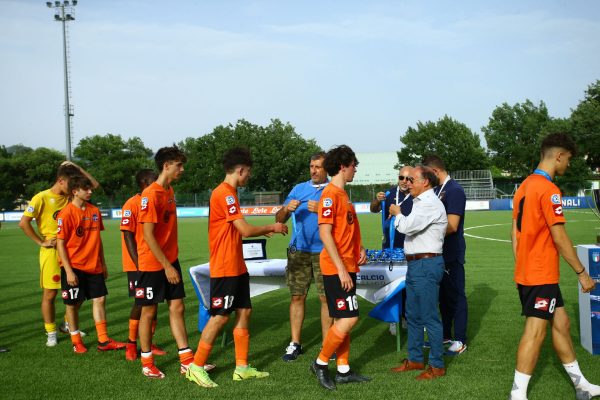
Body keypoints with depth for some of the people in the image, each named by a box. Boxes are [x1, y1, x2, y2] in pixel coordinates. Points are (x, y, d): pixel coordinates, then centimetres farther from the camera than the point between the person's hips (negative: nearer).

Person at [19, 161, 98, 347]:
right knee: (50, 294, 1)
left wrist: (77, 168, 3)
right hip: (51, 251, -6)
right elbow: (23, 223, -11)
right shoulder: (42, 198, -8)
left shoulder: (70, 197, 8)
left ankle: (67, 324, 27)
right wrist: (41, 242, -10)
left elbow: (93, 185, 9)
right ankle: (51, 333, 12)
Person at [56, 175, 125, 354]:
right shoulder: (66, 213, -12)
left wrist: (103, 263, 14)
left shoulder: (94, 211, 6)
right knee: (74, 304, 5)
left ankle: (103, 340, 8)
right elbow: (60, 243, -12)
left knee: (99, 299, 3)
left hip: (94, 266, 5)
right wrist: (68, 271, -16)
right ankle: (76, 341, 19)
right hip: (74, 267, -5)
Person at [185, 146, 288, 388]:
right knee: (220, 316, -5)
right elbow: (245, 230, -21)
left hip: (236, 266, 10)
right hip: (224, 268, -10)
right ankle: (196, 367, 5)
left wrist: (264, 231, 15)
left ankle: (242, 367, 16)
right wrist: (271, 228, -6)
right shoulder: (225, 194, -18)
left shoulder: (228, 193, 15)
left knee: (244, 312, 10)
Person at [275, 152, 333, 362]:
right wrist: (286, 209, -12)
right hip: (299, 250, 3)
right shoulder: (299, 189, 12)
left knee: (326, 298, 0)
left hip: (324, 251, -3)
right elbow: (280, 219, 9)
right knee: (297, 296, 3)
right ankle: (295, 343, 10)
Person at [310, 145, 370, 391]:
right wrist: (341, 270, -22)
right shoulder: (330, 194, -15)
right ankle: (321, 363, 4)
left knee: (342, 319, 11)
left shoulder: (342, 194, 15)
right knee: (348, 319, -9)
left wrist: (360, 248, 8)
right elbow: (325, 234, -21)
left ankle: (343, 370, 17)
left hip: (347, 267, 10)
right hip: (336, 268, -10)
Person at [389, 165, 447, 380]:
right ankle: (415, 359, 27)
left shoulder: (430, 204, -15)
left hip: (426, 264, -10)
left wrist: (397, 213, -5)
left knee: (429, 316, -5)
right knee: (413, 315, 16)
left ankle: (437, 365, 3)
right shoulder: (420, 202, 17)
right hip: (415, 264, 10)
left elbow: (406, 226, -22)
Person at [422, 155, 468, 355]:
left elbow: (452, 226, -22)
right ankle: (446, 335, 25)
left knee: (456, 295, -1)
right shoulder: (437, 190, 11)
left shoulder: (454, 190, -16)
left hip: (452, 254, -9)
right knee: (443, 295, 15)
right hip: (439, 252, 9)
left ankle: (460, 340, 7)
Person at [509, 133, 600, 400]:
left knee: (561, 323, 16)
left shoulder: (525, 186, 11)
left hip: (527, 272, 10)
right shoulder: (548, 190, -16)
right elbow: (559, 238, -18)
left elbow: (515, 232, 14)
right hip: (541, 275, -10)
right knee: (535, 331, -4)